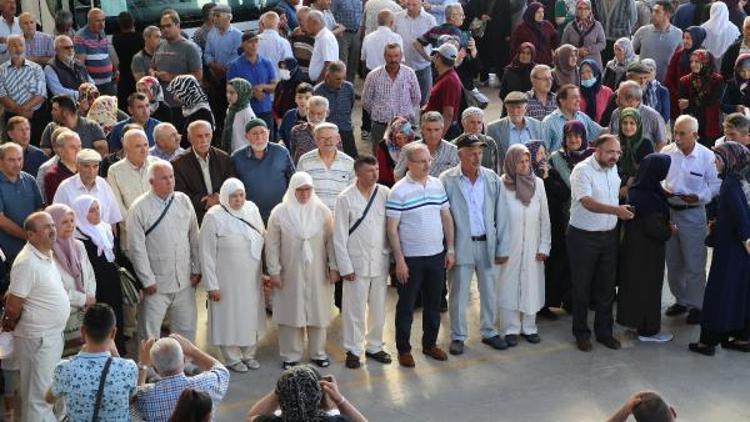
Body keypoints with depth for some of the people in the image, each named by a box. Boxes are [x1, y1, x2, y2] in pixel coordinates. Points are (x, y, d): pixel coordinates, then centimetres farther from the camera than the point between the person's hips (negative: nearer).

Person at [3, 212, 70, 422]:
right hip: (37, 339, -9)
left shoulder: (46, 255, 6)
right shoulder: (27, 263, -23)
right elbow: (12, 307, -19)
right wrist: (10, 324, -3)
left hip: (53, 334, 9)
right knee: (39, 396, -1)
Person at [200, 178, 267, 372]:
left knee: (252, 314, 15)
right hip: (227, 279, -5)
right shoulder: (214, 217, -15)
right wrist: (212, 285, -13)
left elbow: (262, 238, 9)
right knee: (230, 316, 6)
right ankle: (232, 358, 22)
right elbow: (207, 254, -13)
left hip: (252, 277, 5)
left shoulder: (252, 209, 0)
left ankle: (248, 354, 32)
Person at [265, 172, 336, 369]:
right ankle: (291, 355, 18)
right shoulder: (279, 212, -6)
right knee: (291, 313, 5)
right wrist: (274, 271, -5)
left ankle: (318, 353, 24)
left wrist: (333, 266, 0)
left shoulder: (322, 211, -2)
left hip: (317, 273, 1)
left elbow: (330, 240, 2)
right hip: (290, 273, -1)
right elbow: (272, 244, -3)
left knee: (318, 312, 8)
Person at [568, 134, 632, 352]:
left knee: (606, 287, 11)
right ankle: (581, 333, 18)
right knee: (582, 287, 5)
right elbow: (587, 202, -31)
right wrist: (615, 209, -42)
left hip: (609, 235, 6)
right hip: (583, 237, -6)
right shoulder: (582, 170, -17)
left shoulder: (613, 168, 7)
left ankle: (604, 331, 23)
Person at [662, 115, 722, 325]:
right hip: (669, 211, 4)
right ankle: (681, 300, 32)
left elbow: (716, 185, -6)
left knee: (694, 264, 3)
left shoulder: (707, 156, -11)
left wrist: (698, 197, -21)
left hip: (693, 214, -4)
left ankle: (696, 305, 17)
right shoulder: (667, 152, -3)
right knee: (673, 262, 16)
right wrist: (663, 189, -13)